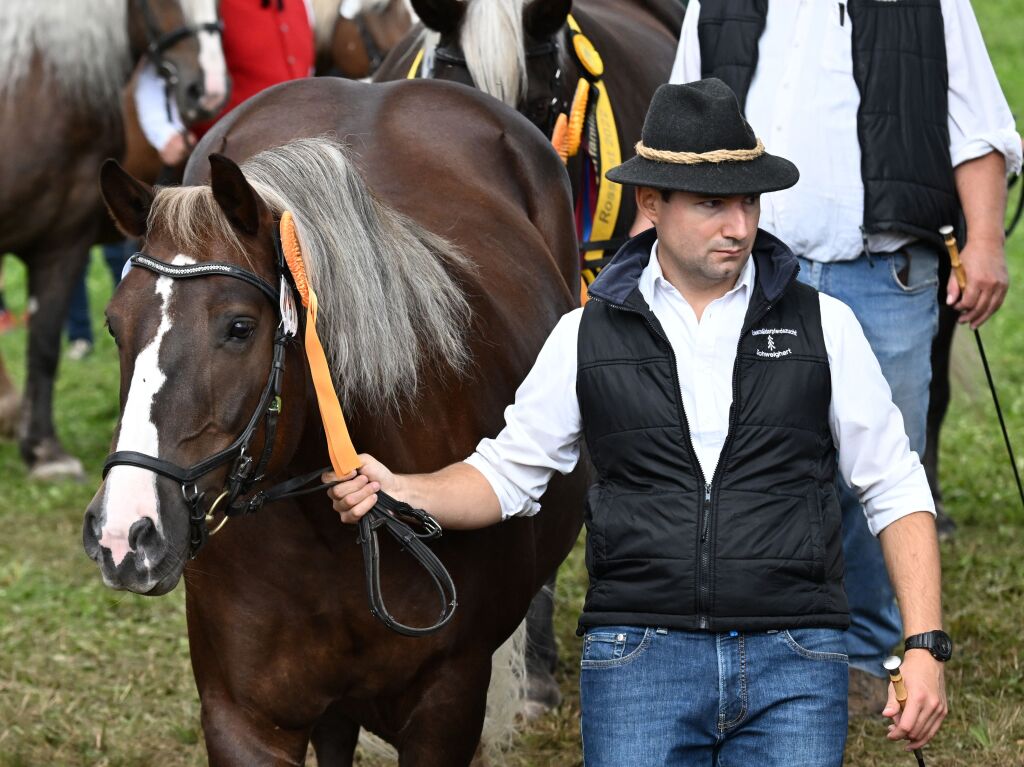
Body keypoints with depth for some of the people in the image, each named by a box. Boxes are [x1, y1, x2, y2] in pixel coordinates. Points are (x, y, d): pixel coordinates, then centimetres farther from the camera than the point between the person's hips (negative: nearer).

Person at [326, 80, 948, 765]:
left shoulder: (822, 325, 6)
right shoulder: (589, 336, 8)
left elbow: (896, 489, 8)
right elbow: (507, 475, 13)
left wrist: (924, 647, -1)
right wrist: (394, 491, -6)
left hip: (793, 661, 0)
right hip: (639, 658, 0)